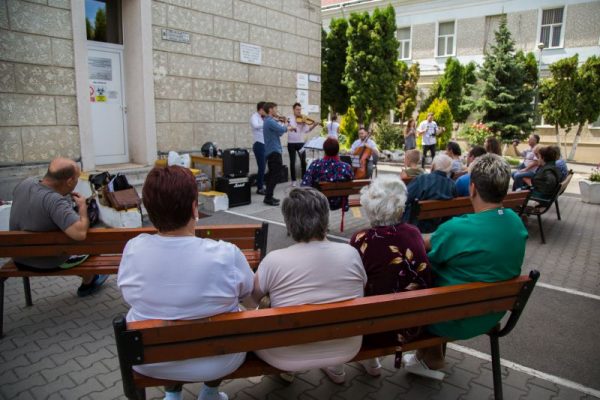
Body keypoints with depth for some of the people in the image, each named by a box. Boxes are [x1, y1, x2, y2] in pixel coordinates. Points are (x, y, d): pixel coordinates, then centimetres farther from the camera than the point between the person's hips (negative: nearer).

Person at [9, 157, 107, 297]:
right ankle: (88, 284, 44)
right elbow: (80, 233, -46)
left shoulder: (25, 183, -12)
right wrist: (82, 206, -29)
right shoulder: (54, 201, -37)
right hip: (49, 263, -6)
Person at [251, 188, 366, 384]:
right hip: (346, 349, 4)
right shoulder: (351, 253, -14)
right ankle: (335, 367, 35)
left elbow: (250, 298, -5)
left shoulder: (274, 260, -23)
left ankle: (286, 371, 28)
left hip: (289, 356, -3)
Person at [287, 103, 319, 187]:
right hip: (291, 143, -2)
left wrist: (314, 125, -19)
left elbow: (307, 130, -3)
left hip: (301, 143, 2)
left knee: (303, 161, 1)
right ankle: (294, 180, 12)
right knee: (292, 162, 2)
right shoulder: (290, 119, -1)